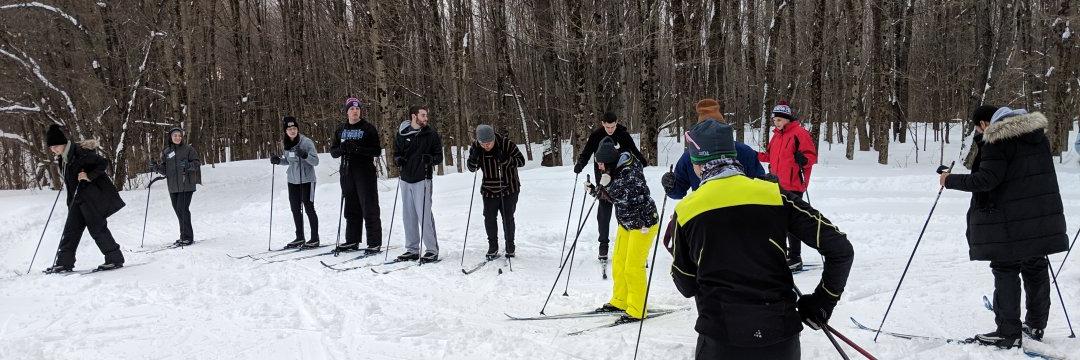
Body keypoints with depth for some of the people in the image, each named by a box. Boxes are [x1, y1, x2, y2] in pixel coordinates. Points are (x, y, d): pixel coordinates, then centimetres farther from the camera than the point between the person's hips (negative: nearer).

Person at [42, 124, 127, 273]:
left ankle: (115, 259, 2)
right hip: (77, 198, 8)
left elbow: (103, 163, -17)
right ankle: (64, 262, 10)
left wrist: (89, 176, -24)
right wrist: (70, 202, 19)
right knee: (71, 229, 6)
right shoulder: (62, 158, 11)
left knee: (97, 229, -6)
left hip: (94, 196, -8)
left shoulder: (80, 152, -16)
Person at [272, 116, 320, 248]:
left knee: (309, 208, -4)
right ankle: (300, 238, 21)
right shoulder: (285, 143, 7)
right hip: (292, 180, 6)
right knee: (295, 209, 10)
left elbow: (316, 161, -14)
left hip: (306, 179, -6)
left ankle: (315, 239, 4)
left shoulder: (306, 142, -12)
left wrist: (305, 155, -31)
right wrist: (278, 161, 2)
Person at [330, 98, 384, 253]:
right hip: (347, 174, 5)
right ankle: (352, 241, 19)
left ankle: (375, 243, -1)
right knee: (351, 209, 11)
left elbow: (377, 151, -7)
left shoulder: (368, 128, -1)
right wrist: (342, 149, -9)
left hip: (365, 173, -5)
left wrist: (358, 149, -20)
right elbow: (333, 151, 13)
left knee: (369, 209, -5)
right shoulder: (341, 129, 14)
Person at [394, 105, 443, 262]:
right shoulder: (402, 133, 7)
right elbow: (396, 153, 17)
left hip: (422, 179, -4)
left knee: (424, 215, -8)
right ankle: (412, 249, 18)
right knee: (408, 215, 9)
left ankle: (432, 250, 0)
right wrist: (398, 159, -5)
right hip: (405, 179, 4)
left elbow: (439, 156, 2)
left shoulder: (431, 133, 0)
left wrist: (430, 159, -18)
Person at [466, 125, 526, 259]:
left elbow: (521, 161, -15)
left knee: (508, 218, 1)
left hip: (509, 189, -3)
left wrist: (504, 159, -30)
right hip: (489, 190, 3)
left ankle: (510, 248, 17)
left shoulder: (506, 144, -18)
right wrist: (474, 157, -22)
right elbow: (472, 168, 0)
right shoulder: (476, 147, -8)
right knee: (489, 219, 2)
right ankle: (493, 247, 19)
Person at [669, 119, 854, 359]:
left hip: (721, 340, -1)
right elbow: (840, 249, -2)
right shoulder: (774, 194, -3)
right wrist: (821, 303, 9)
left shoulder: (686, 210, -3)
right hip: (781, 337, 2)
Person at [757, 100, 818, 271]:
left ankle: (795, 259, 1)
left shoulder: (799, 133, -9)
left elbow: (812, 155, -12)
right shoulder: (776, 135, 14)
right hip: (777, 186, 8)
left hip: (793, 186, -8)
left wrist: (803, 159, -32)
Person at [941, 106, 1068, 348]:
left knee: (1006, 271, -1)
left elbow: (986, 180, -19)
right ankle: (1036, 324, 27)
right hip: (1044, 216, 8)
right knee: (1036, 268, 16)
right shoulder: (1037, 133, 12)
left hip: (1012, 221, -8)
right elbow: (1040, 171, 20)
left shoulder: (996, 140, -14)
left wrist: (951, 180, -9)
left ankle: (1009, 332, 0)